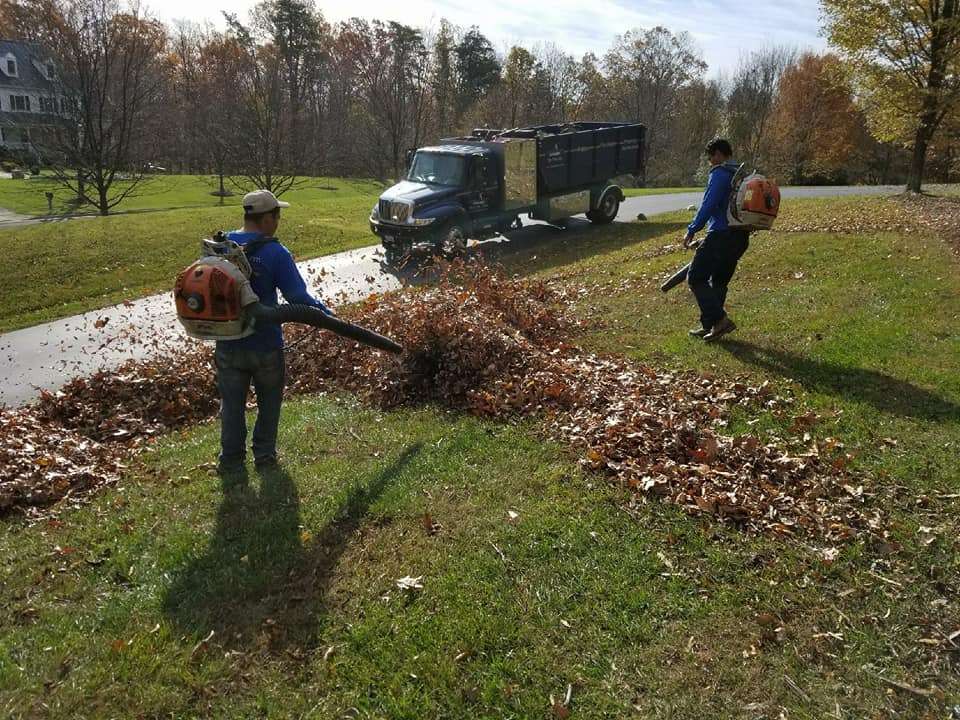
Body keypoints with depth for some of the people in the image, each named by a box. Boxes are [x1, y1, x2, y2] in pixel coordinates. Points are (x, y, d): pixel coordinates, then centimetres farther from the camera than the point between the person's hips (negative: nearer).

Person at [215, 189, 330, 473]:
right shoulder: (275, 253, -17)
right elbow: (298, 296, -18)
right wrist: (328, 316, -5)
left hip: (228, 345, 3)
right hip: (265, 345, -3)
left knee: (232, 403, 16)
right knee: (269, 401, 18)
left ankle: (231, 458, 25)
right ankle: (264, 455, 25)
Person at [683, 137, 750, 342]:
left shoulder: (719, 173, -9)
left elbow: (709, 205, -17)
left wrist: (692, 230, -12)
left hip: (721, 235, -9)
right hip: (741, 236, 9)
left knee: (696, 278, -4)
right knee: (719, 282, 16)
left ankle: (720, 320, -11)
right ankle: (709, 325, 20)